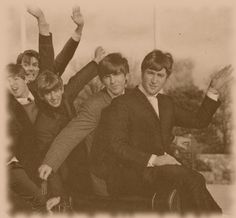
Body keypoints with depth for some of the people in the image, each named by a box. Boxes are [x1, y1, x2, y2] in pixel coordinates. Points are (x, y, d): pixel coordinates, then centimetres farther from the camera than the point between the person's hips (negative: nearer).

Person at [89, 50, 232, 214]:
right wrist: (153, 160, -24)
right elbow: (116, 147, -13)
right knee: (188, 177, -30)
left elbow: (199, 121, 25)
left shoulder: (166, 103, 20)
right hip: (125, 176, -6)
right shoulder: (122, 104, -3)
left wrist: (213, 89, 17)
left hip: (157, 169, 6)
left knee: (194, 180, -26)